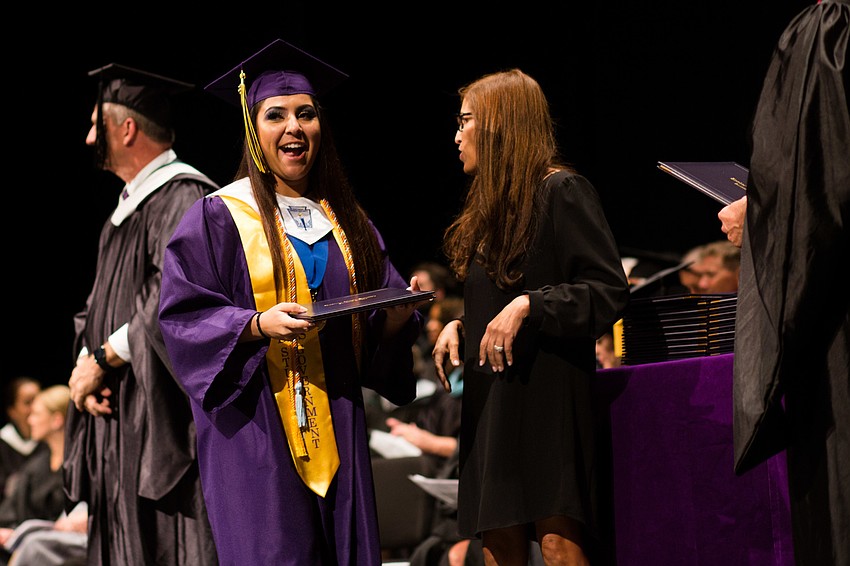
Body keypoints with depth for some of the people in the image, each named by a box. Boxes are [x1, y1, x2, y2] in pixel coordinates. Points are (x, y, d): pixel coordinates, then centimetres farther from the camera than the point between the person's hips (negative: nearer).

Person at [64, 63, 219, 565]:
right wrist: (87, 363, 0)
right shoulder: (129, 206, 19)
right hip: (119, 423, 10)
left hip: (166, 422, -10)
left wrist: (102, 359, -14)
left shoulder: (182, 198, -12)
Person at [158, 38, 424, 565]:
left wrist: (397, 316, -6)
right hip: (257, 428, -5)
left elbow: (378, 321, 17)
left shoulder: (346, 221, 16)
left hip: (334, 425, 5)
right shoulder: (219, 218, 0)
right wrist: (259, 324, -22)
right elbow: (184, 315, -7)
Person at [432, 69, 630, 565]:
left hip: (548, 392, -8)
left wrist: (529, 306, -22)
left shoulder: (561, 192, -7)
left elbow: (610, 291, -13)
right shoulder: (492, 206, 18)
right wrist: (459, 327, 8)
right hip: (492, 399, 8)